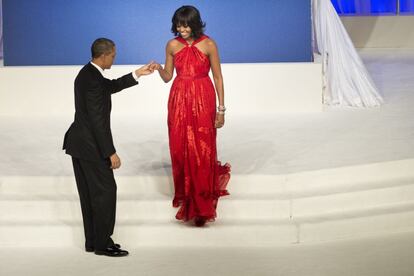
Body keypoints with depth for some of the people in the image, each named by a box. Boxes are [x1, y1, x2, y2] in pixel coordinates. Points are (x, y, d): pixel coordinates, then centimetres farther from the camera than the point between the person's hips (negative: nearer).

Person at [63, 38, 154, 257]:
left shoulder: (87, 73, 8)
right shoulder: (93, 81, -22)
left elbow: (111, 86, 24)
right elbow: (98, 121, -23)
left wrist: (137, 74, 22)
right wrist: (111, 153, -20)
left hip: (79, 142, 10)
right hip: (91, 145, -10)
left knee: (89, 193, 13)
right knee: (105, 190, -1)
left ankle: (92, 241, 20)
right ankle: (102, 243, 5)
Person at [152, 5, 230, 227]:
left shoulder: (208, 45, -5)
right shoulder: (172, 45, 4)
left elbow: (218, 77, -2)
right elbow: (167, 77, 10)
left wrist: (221, 109, -5)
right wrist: (159, 69, -13)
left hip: (203, 101, -3)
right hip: (179, 101, 3)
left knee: (202, 151, -4)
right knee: (180, 150, 3)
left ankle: (202, 205, 6)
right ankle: (185, 198, 19)